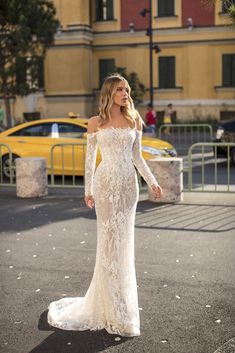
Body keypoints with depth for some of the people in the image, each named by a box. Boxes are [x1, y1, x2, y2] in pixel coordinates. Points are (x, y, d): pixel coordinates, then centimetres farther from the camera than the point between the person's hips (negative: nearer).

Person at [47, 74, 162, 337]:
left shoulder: (133, 120, 10)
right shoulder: (96, 123, 2)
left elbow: (137, 157, 11)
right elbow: (90, 158, 6)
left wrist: (152, 182, 1)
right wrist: (88, 190, 3)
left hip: (128, 184, 3)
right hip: (106, 183, -3)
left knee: (124, 241, 8)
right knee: (109, 240, -3)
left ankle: (122, 298, 21)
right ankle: (116, 313, 5)